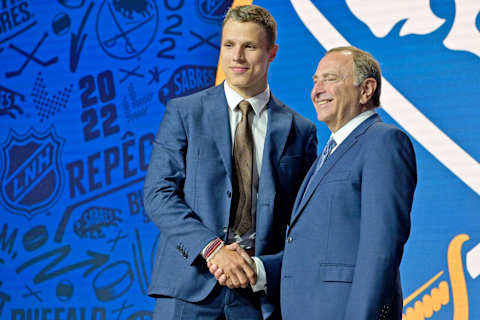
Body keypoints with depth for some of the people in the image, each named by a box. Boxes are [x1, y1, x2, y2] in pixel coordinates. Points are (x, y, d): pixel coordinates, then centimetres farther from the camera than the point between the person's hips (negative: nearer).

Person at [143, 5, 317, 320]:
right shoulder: (183, 112, 6)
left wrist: (263, 270, -10)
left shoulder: (300, 131, 8)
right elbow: (158, 194, -2)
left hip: (260, 293, 1)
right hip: (189, 286, -1)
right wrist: (212, 248, -14)